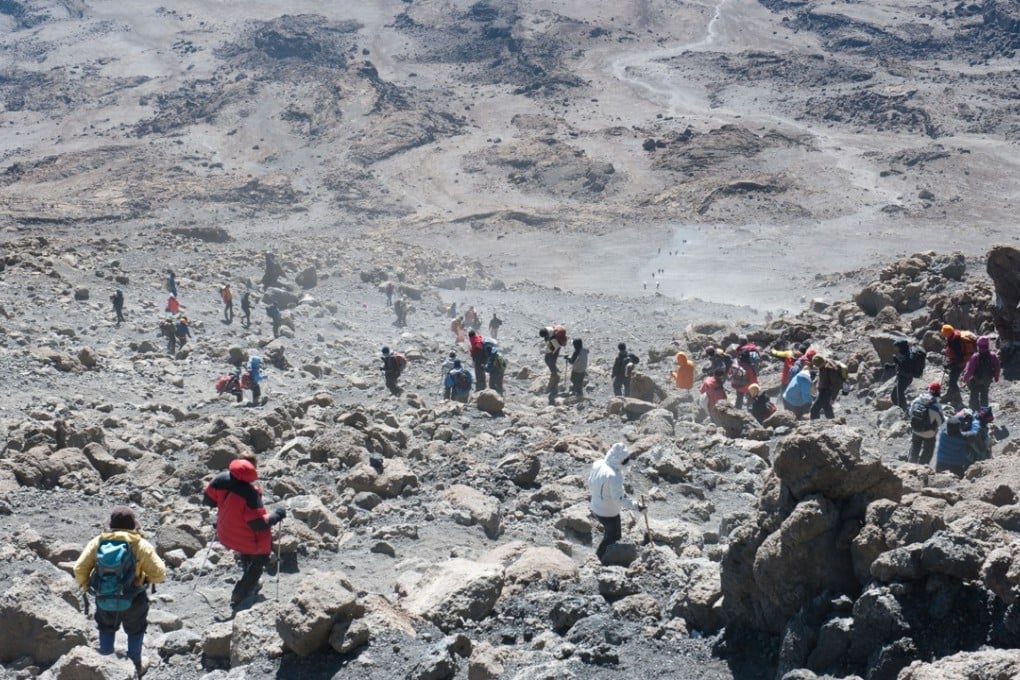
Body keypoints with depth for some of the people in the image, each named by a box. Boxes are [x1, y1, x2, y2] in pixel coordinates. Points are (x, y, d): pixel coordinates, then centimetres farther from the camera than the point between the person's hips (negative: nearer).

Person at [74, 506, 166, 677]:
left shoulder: (97, 542, -8)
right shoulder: (140, 545, -15)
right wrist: (148, 578, 8)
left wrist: (85, 586, 10)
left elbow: (79, 569, -9)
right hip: (133, 601, -2)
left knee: (106, 628, 31)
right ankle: (136, 666, 34)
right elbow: (159, 574, -15)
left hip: (104, 600, 2)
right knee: (135, 630, 25)